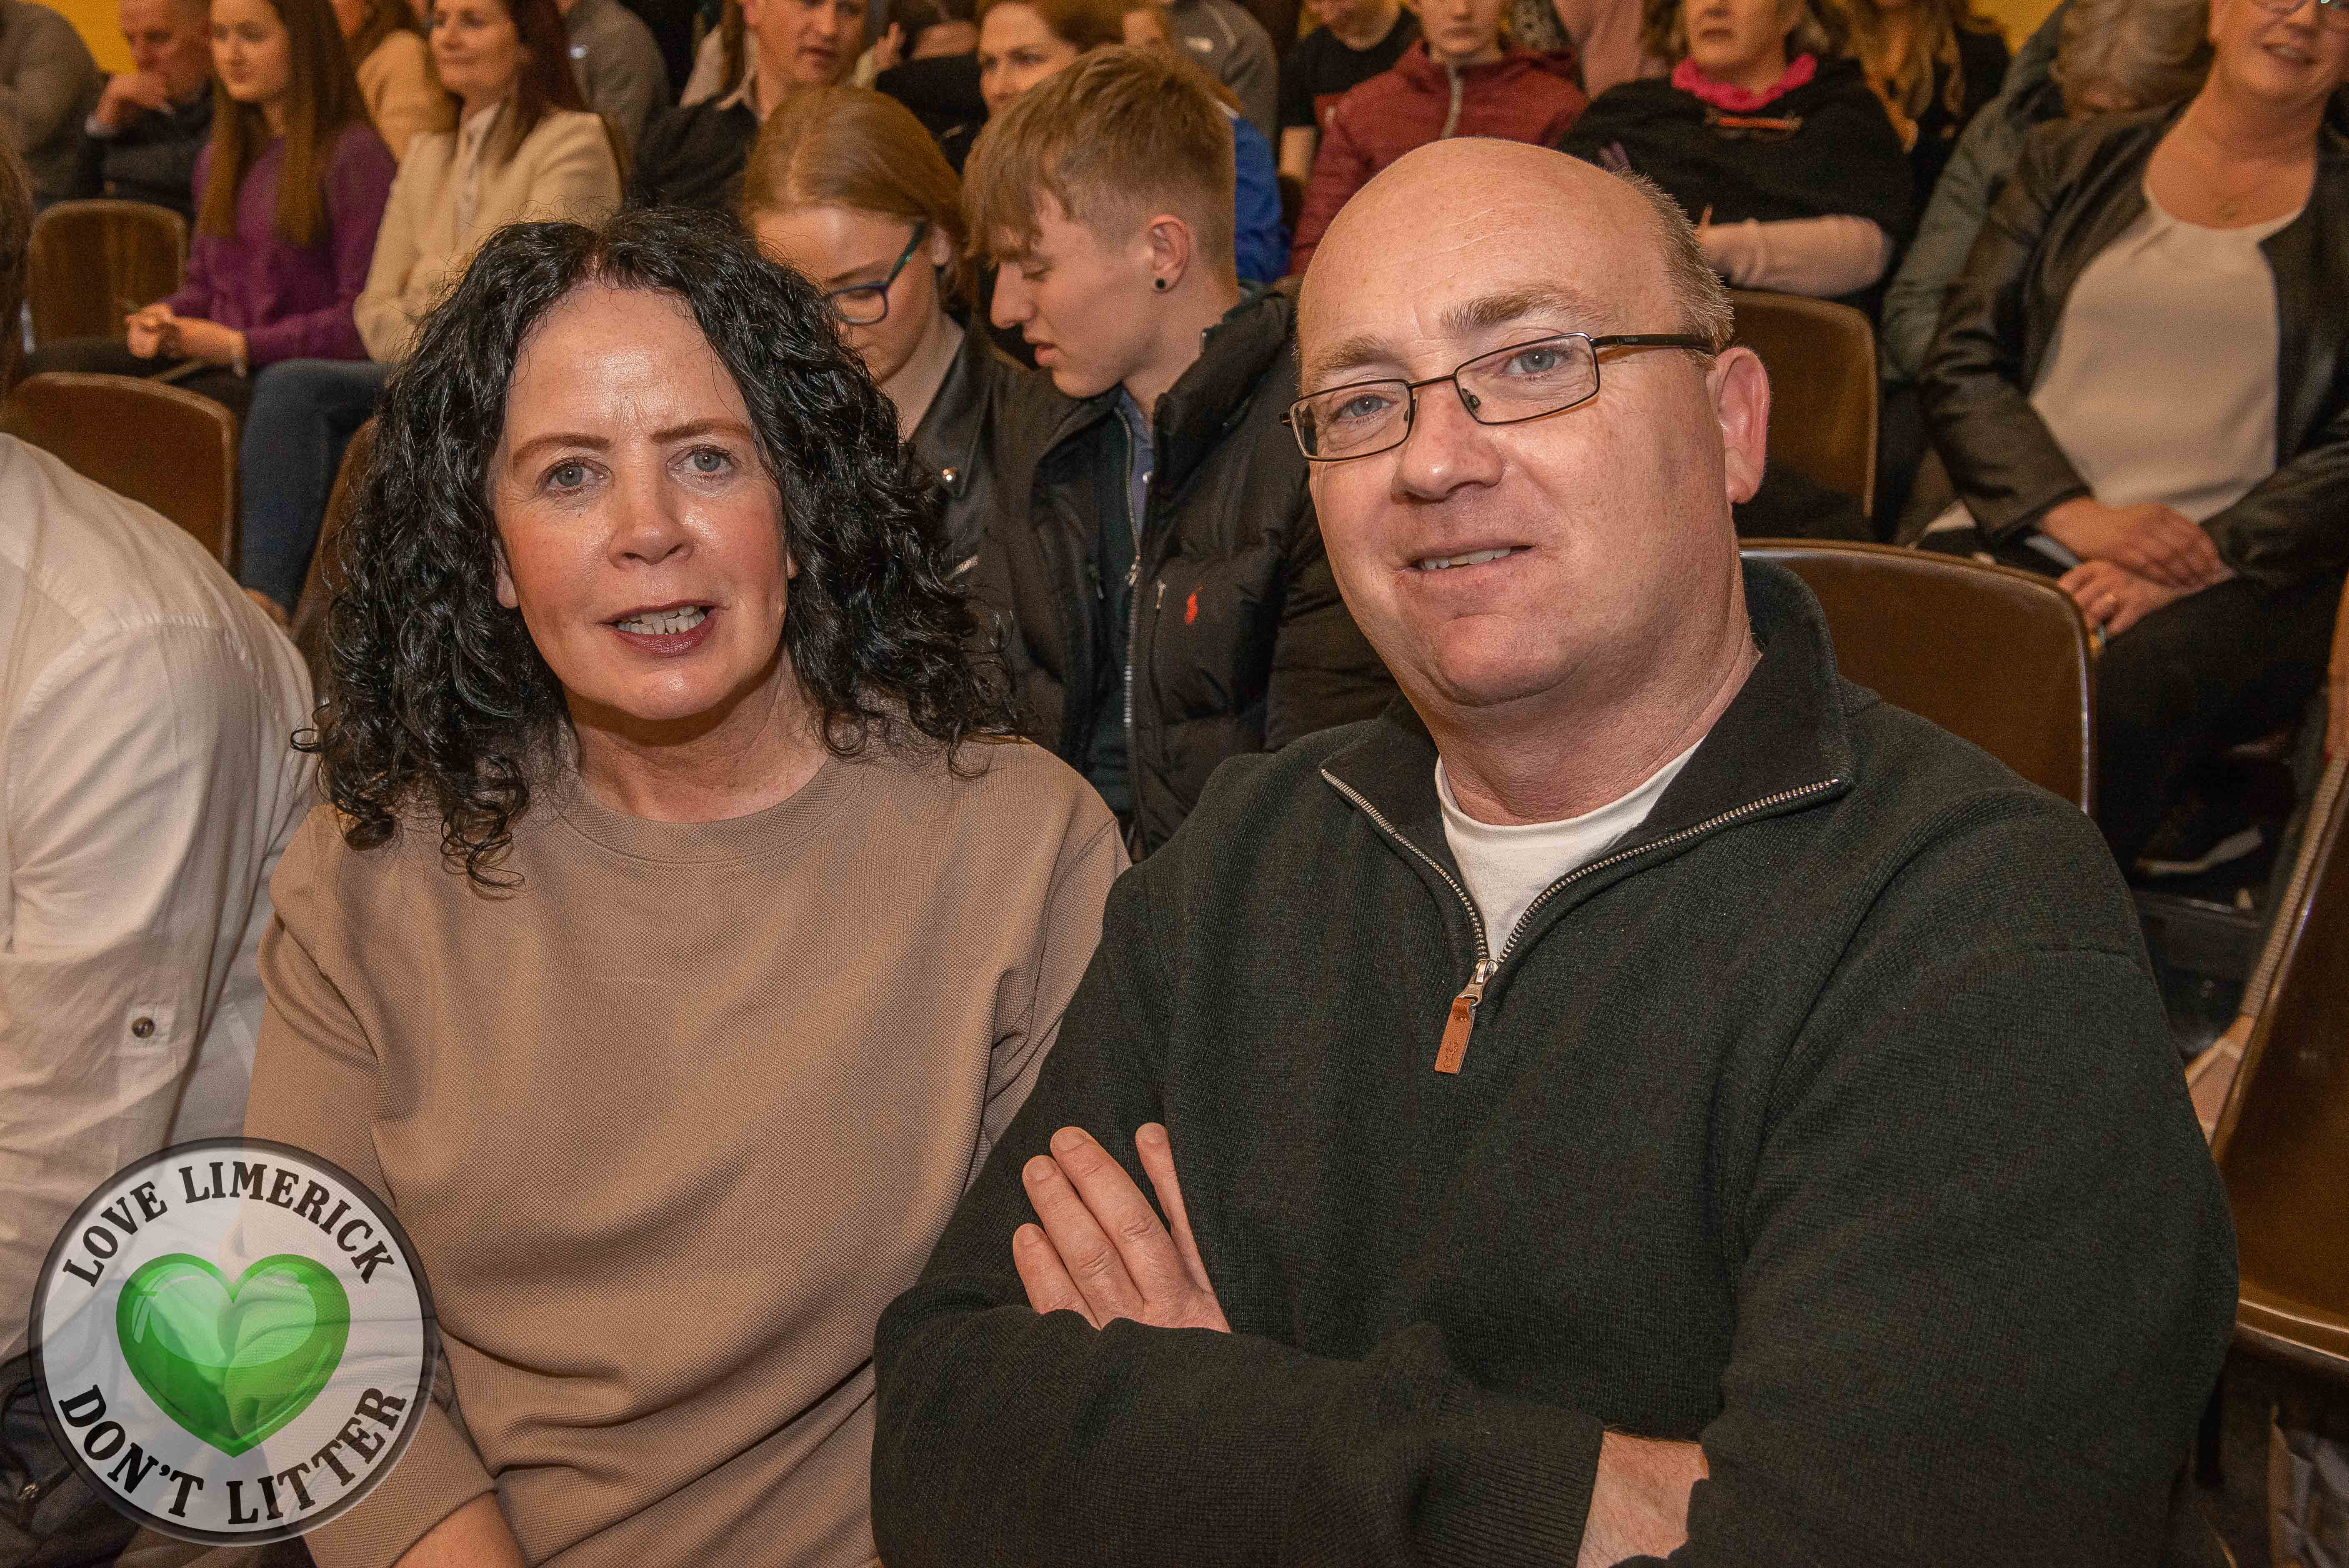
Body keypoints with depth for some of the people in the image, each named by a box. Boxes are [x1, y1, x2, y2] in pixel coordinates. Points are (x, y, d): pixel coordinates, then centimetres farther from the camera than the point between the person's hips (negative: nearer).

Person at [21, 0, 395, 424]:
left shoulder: (354, 154, -5)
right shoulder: (218, 157, 21)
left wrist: (239, 345, -14)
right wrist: (162, 318, 3)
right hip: (213, 363, 7)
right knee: (54, 363, -16)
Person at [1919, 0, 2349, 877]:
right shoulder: (2068, 163, 20)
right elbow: (1960, 366, 10)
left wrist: (2198, 562, -13)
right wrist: (2074, 513, -8)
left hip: (2238, 573, -1)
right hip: (2023, 539, 2)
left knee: (2132, 688, -36)